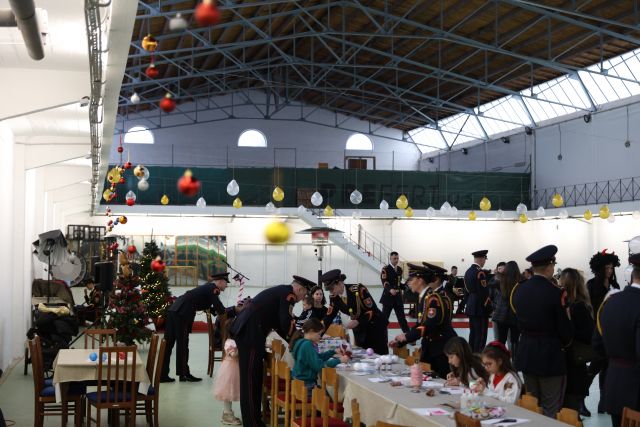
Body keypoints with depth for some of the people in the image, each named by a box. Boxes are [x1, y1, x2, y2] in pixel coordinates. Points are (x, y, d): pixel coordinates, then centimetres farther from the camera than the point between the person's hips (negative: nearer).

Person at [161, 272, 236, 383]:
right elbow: (221, 311, -9)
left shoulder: (208, 287, 21)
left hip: (173, 311, 9)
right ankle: (184, 374, 9)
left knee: (168, 344, 9)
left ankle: (163, 374, 13)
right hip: (182, 314, -9)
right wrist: (235, 309, 4)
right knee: (182, 344, 1)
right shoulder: (213, 289, -6)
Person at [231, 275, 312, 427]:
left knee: (253, 376, 15)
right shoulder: (288, 294, -6)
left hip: (244, 329, 10)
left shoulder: (280, 291, 22)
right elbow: (287, 323, -12)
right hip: (250, 332, -10)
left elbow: (278, 322, 28)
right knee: (251, 377, -5)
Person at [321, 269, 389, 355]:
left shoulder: (358, 290, -26)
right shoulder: (334, 297, -7)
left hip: (375, 326, -6)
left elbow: (373, 310, -24)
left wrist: (357, 321, -33)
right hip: (359, 329, 6)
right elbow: (329, 316, 0)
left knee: (380, 355, -2)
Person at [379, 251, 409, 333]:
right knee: (384, 317, 1)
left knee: (402, 316, 9)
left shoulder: (399, 269, 12)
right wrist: (390, 289, -38)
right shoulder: (385, 269, -9)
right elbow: (384, 282, -21)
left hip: (398, 296, 6)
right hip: (388, 296, -6)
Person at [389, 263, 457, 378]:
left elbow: (430, 325, -26)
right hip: (432, 348, 9)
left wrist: (406, 336, -21)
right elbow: (420, 325, 13)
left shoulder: (433, 298, -17)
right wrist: (400, 342, 7)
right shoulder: (423, 297, 12)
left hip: (443, 349, -9)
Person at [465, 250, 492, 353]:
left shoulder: (468, 272, 11)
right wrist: (488, 306, -10)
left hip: (471, 307, 9)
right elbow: (484, 292, -19)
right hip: (480, 308, -9)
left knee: (473, 333, 14)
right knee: (481, 335, -5)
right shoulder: (480, 272, -16)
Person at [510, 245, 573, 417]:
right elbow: (564, 327, -12)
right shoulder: (556, 293, -17)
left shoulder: (518, 289, 0)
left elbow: (518, 320, 7)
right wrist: (565, 343, 8)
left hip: (526, 353, 6)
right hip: (550, 355, -6)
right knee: (551, 411, 2)